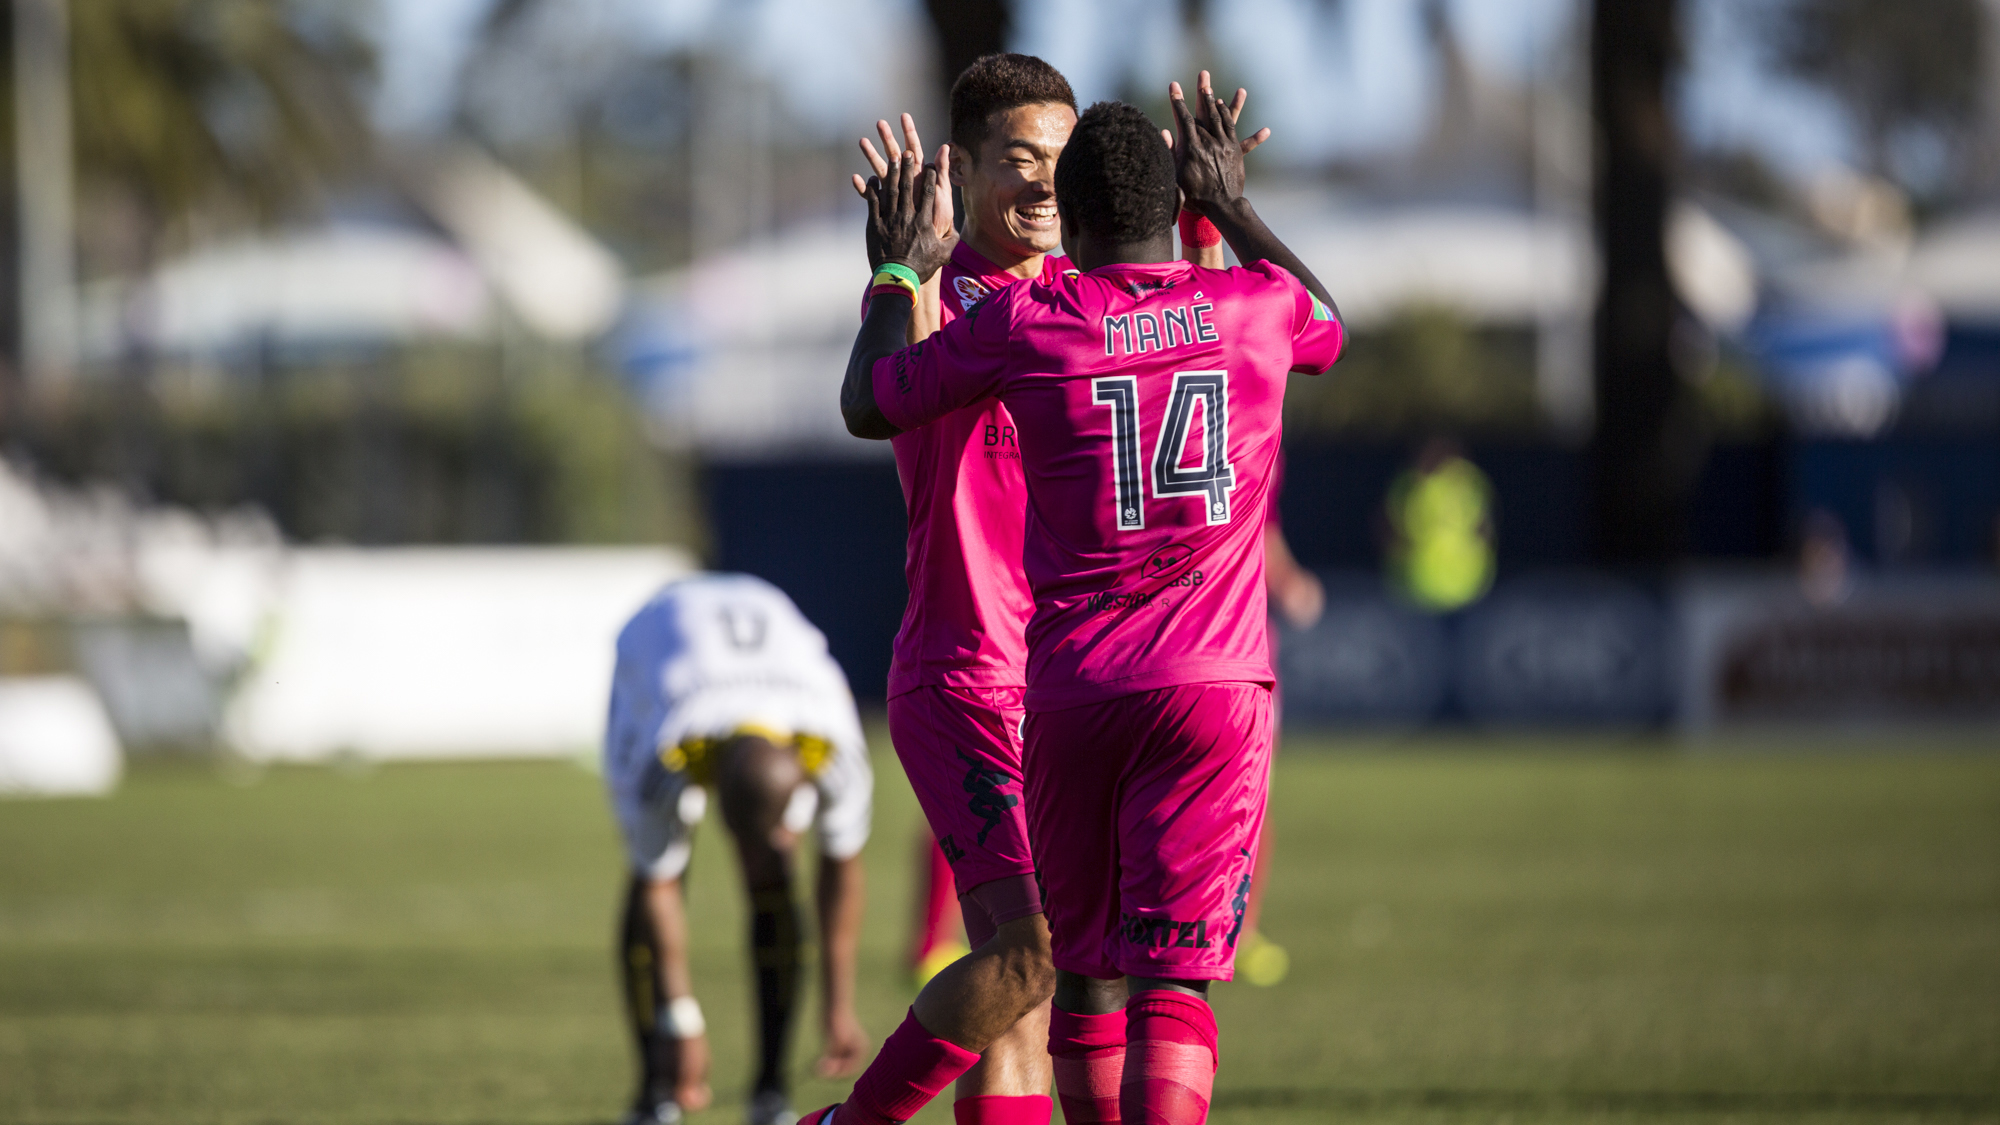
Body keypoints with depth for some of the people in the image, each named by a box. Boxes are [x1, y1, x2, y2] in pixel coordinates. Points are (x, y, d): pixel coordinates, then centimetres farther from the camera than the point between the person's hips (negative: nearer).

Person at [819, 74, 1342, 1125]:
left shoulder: (1021, 323, 0)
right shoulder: (1258, 308, 4)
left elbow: (868, 406, 16)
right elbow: (1330, 324, 32)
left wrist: (896, 277, 31)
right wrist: (1230, 204, 42)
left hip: (1070, 693, 1)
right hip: (1214, 687, -1)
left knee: (1080, 966, 16)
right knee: (1168, 987, -8)